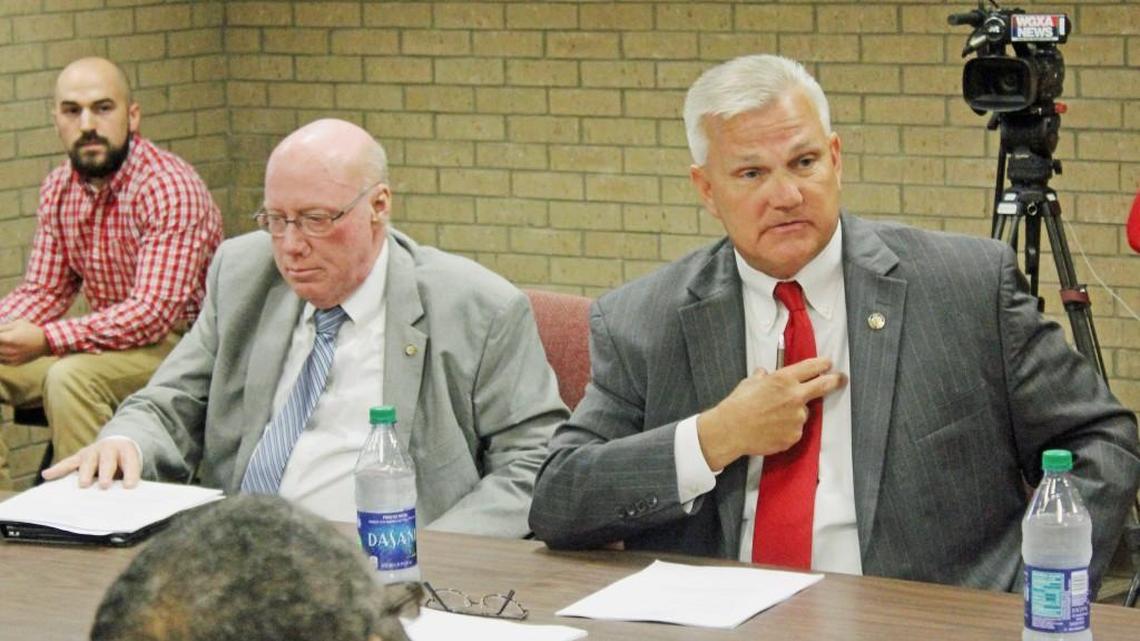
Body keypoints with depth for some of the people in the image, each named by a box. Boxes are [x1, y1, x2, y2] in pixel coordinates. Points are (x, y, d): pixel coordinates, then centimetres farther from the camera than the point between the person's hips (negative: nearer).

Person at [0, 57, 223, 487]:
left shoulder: (169, 188, -20)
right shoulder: (58, 189, 4)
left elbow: (154, 312, -26)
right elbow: (42, 292, 10)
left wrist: (46, 340, -34)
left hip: (176, 342, -8)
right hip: (107, 341, 8)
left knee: (72, 377, -32)